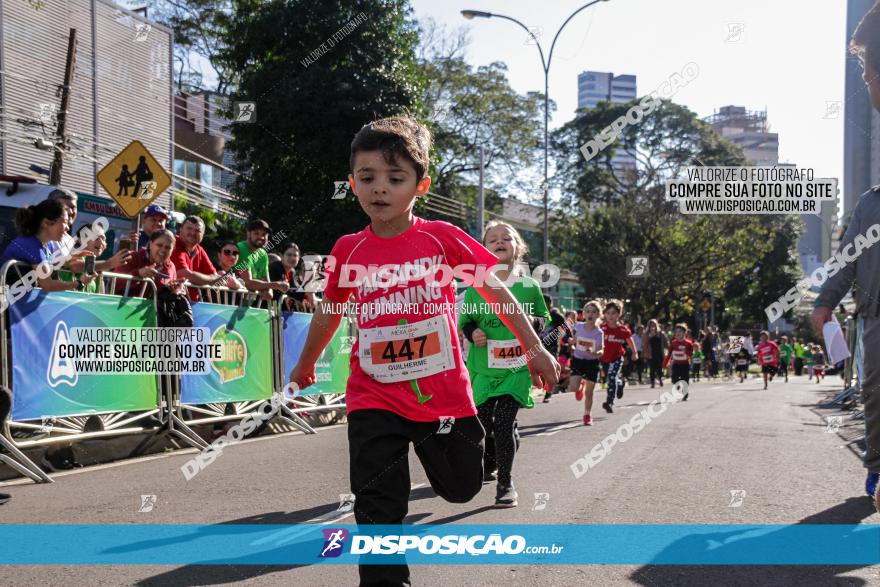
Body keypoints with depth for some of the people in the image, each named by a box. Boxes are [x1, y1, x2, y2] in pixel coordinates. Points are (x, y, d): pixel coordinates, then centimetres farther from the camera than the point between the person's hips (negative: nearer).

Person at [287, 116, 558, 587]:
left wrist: (534, 347, 1)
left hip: (444, 391, 0)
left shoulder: (443, 238, -8)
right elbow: (329, 310, 15)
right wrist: (305, 364, 27)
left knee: (461, 487, 20)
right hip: (375, 399, 0)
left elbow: (495, 290, 1)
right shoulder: (348, 250, -3)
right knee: (378, 507, -4)